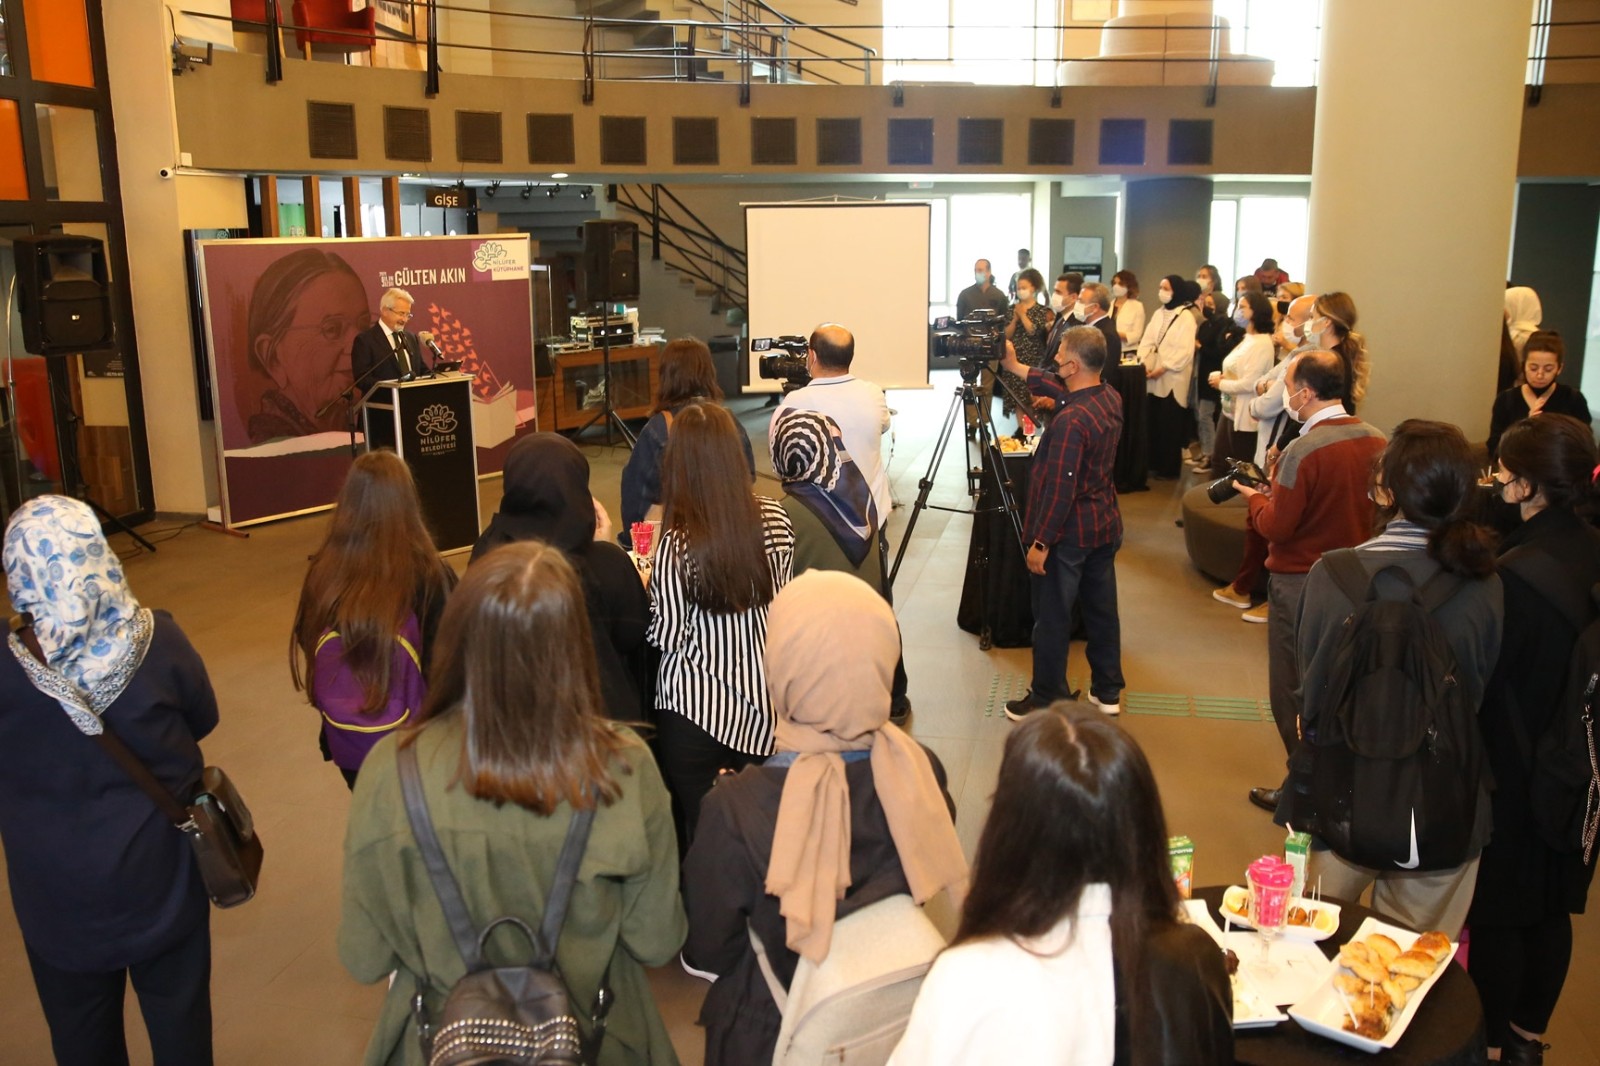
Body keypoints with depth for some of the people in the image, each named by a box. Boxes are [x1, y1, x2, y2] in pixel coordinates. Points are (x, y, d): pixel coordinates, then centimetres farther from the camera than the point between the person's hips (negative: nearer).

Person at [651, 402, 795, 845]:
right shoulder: (775, 519, -5)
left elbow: (667, 637, -11)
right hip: (760, 705, 4)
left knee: (699, 833, 10)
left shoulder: (678, 543, -18)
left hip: (695, 710, -4)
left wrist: (647, 587, 5)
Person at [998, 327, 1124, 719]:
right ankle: (1108, 691, 29)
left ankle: (1046, 701, 15)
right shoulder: (1111, 398, 0)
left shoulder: (1070, 420, -26)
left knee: (1052, 618, 4)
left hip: (1068, 534, -8)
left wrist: (1040, 542, -17)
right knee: (1102, 608, 17)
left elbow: (1059, 488, -24)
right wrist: (1016, 368, 22)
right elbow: (1063, 390, 18)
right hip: (1105, 525, 8)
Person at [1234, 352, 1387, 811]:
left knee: (1294, 689, 9)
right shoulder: (1376, 441, -2)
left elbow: (1275, 527, -19)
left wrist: (1256, 498, 2)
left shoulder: (1303, 451, -22)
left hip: (1301, 582, -7)